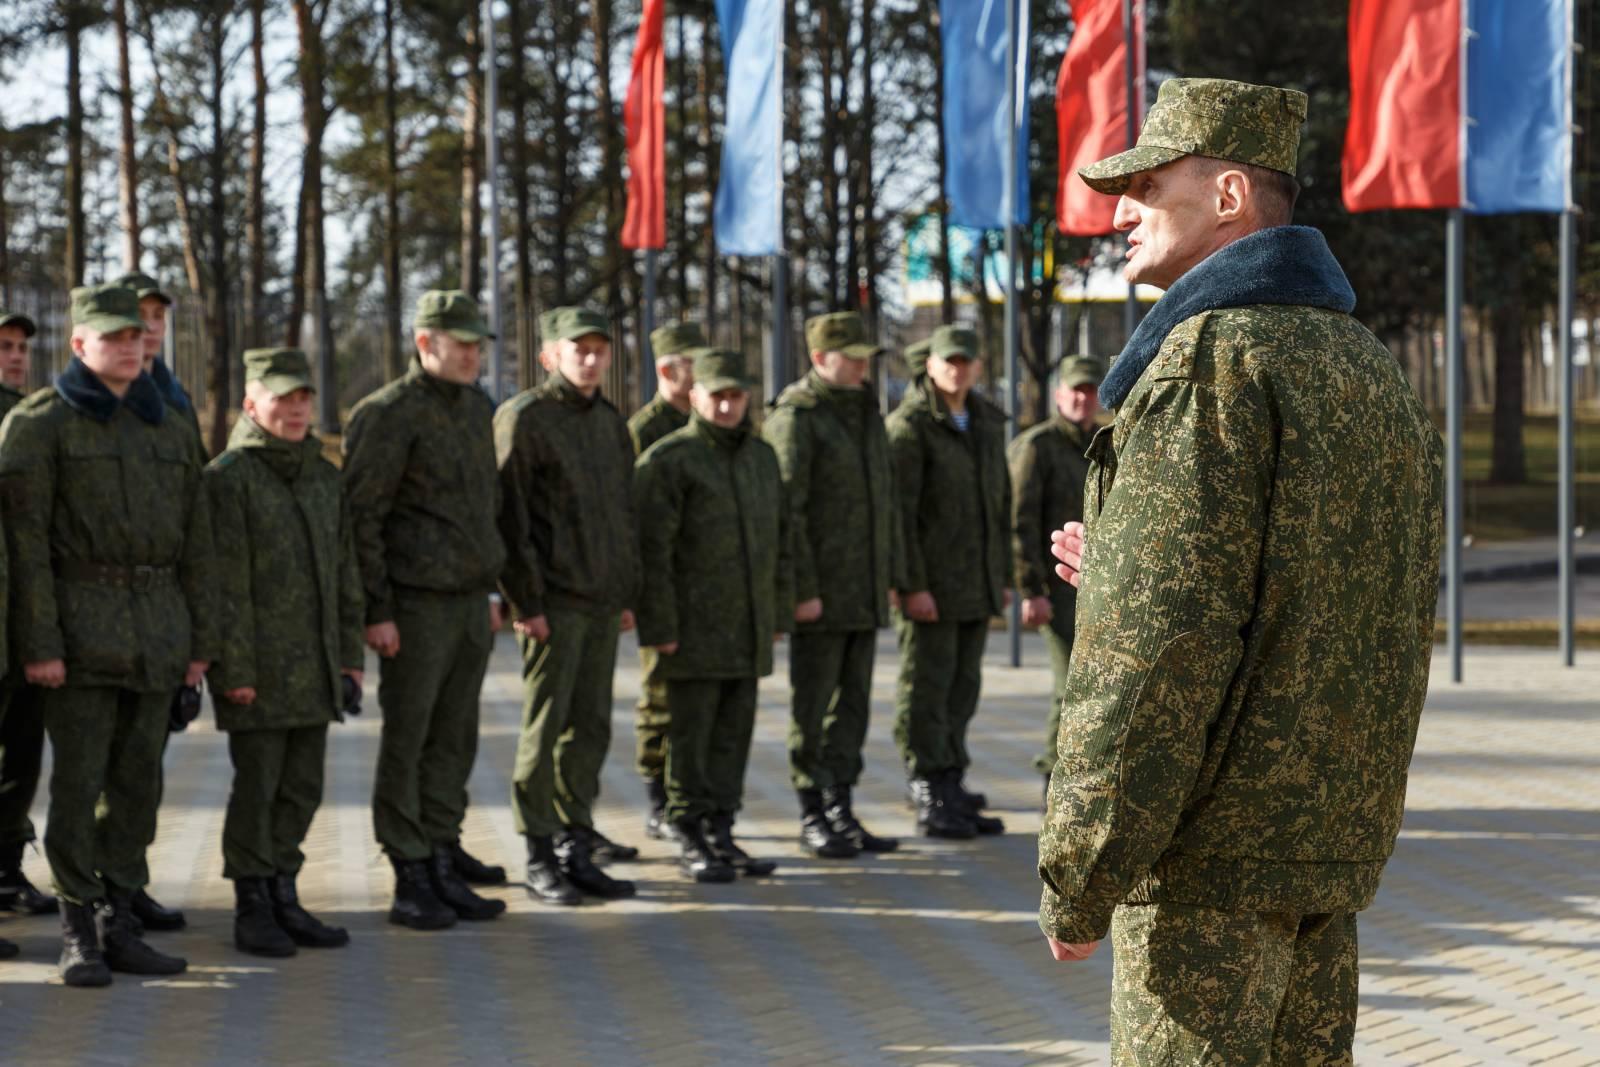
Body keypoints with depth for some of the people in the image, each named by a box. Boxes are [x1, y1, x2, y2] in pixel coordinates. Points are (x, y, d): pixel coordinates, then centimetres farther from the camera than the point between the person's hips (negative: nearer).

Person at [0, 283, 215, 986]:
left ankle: (122, 925, 13)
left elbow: (195, 540, 14)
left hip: (157, 625, 5)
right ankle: (78, 934, 2)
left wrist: (201, 639, 8)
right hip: (80, 625, -5)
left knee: (138, 779, 7)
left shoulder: (165, 429, 13)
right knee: (77, 780, -4)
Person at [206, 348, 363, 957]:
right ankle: (252, 909, 8)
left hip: (314, 668, 6)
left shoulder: (323, 476, 13)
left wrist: (351, 655, 10)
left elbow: (344, 571, 16)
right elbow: (225, 582, -13)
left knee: (303, 787, 9)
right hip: (258, 667, -6)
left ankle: (283, 897, 20)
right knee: (257, 785, -1)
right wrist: (235, 670, -16)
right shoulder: (227, 477, -8)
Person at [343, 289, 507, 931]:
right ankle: (411, 879, 2)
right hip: (416, 606, -7)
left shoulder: (477, 408, 14)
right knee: (405, 740, -1)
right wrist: (375, 611, -16)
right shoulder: (388, 415, -11)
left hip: (470, 602, 7)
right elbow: (360, 516, -13)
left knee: (454, 739, 10)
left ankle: (442, 859, 18)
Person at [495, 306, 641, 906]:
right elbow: (509, 515, -12)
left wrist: (628, 594, 15)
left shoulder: (612, 423, 15)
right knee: (544, 729, -4)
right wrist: (525, 601, -16)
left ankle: (577, 847, 17)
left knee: (590, 729, 9)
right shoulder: (524, 418, -8)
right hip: (553, 603, -7)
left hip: (603, 605, 7)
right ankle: (540, 860, 2)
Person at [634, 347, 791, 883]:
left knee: (734, 735, 8)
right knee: (690, 737, -1)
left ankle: (721, 834, 15)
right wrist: (659, 629, -17)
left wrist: (778, 616, 12)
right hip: (694, 631, -6)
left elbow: (779, 539, 16)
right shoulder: (667, 461, -9)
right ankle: (691, 843, 5)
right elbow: (650, 549, -13)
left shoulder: (761, 458, 12)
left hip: (748, 632, 6)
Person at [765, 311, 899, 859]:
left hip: (865, 593, 8)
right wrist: (802, 589, -19)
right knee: (813, 706, 0)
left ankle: (841, 812, 15)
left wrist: (890, 575, 16)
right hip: (820, 595, -8)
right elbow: (786, 508, -16)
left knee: (854, 704, 9)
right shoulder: (795, 418, -10)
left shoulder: (866, 414, 15)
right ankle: (813, 818, 6)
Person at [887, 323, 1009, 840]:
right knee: (926, 690, -3)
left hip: (976, 585, 7)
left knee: (962, 689, 11)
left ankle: (951, 793, 19)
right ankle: (931, 802, 0)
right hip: (930, 584, -7)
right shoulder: (909, 425, -11)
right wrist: (911, 585, -20)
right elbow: (898, 511, -16)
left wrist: (1001, 576, 16)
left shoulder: (988, 423, 13)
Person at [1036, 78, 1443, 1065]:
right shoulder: (1369, 365, 16)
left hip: (1211, 851, -9)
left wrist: (1077, 876, -16)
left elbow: (1158, 647, -20)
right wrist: (1126, 579, 20)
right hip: (1334, 835, 9)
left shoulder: (1210, 362, -14)